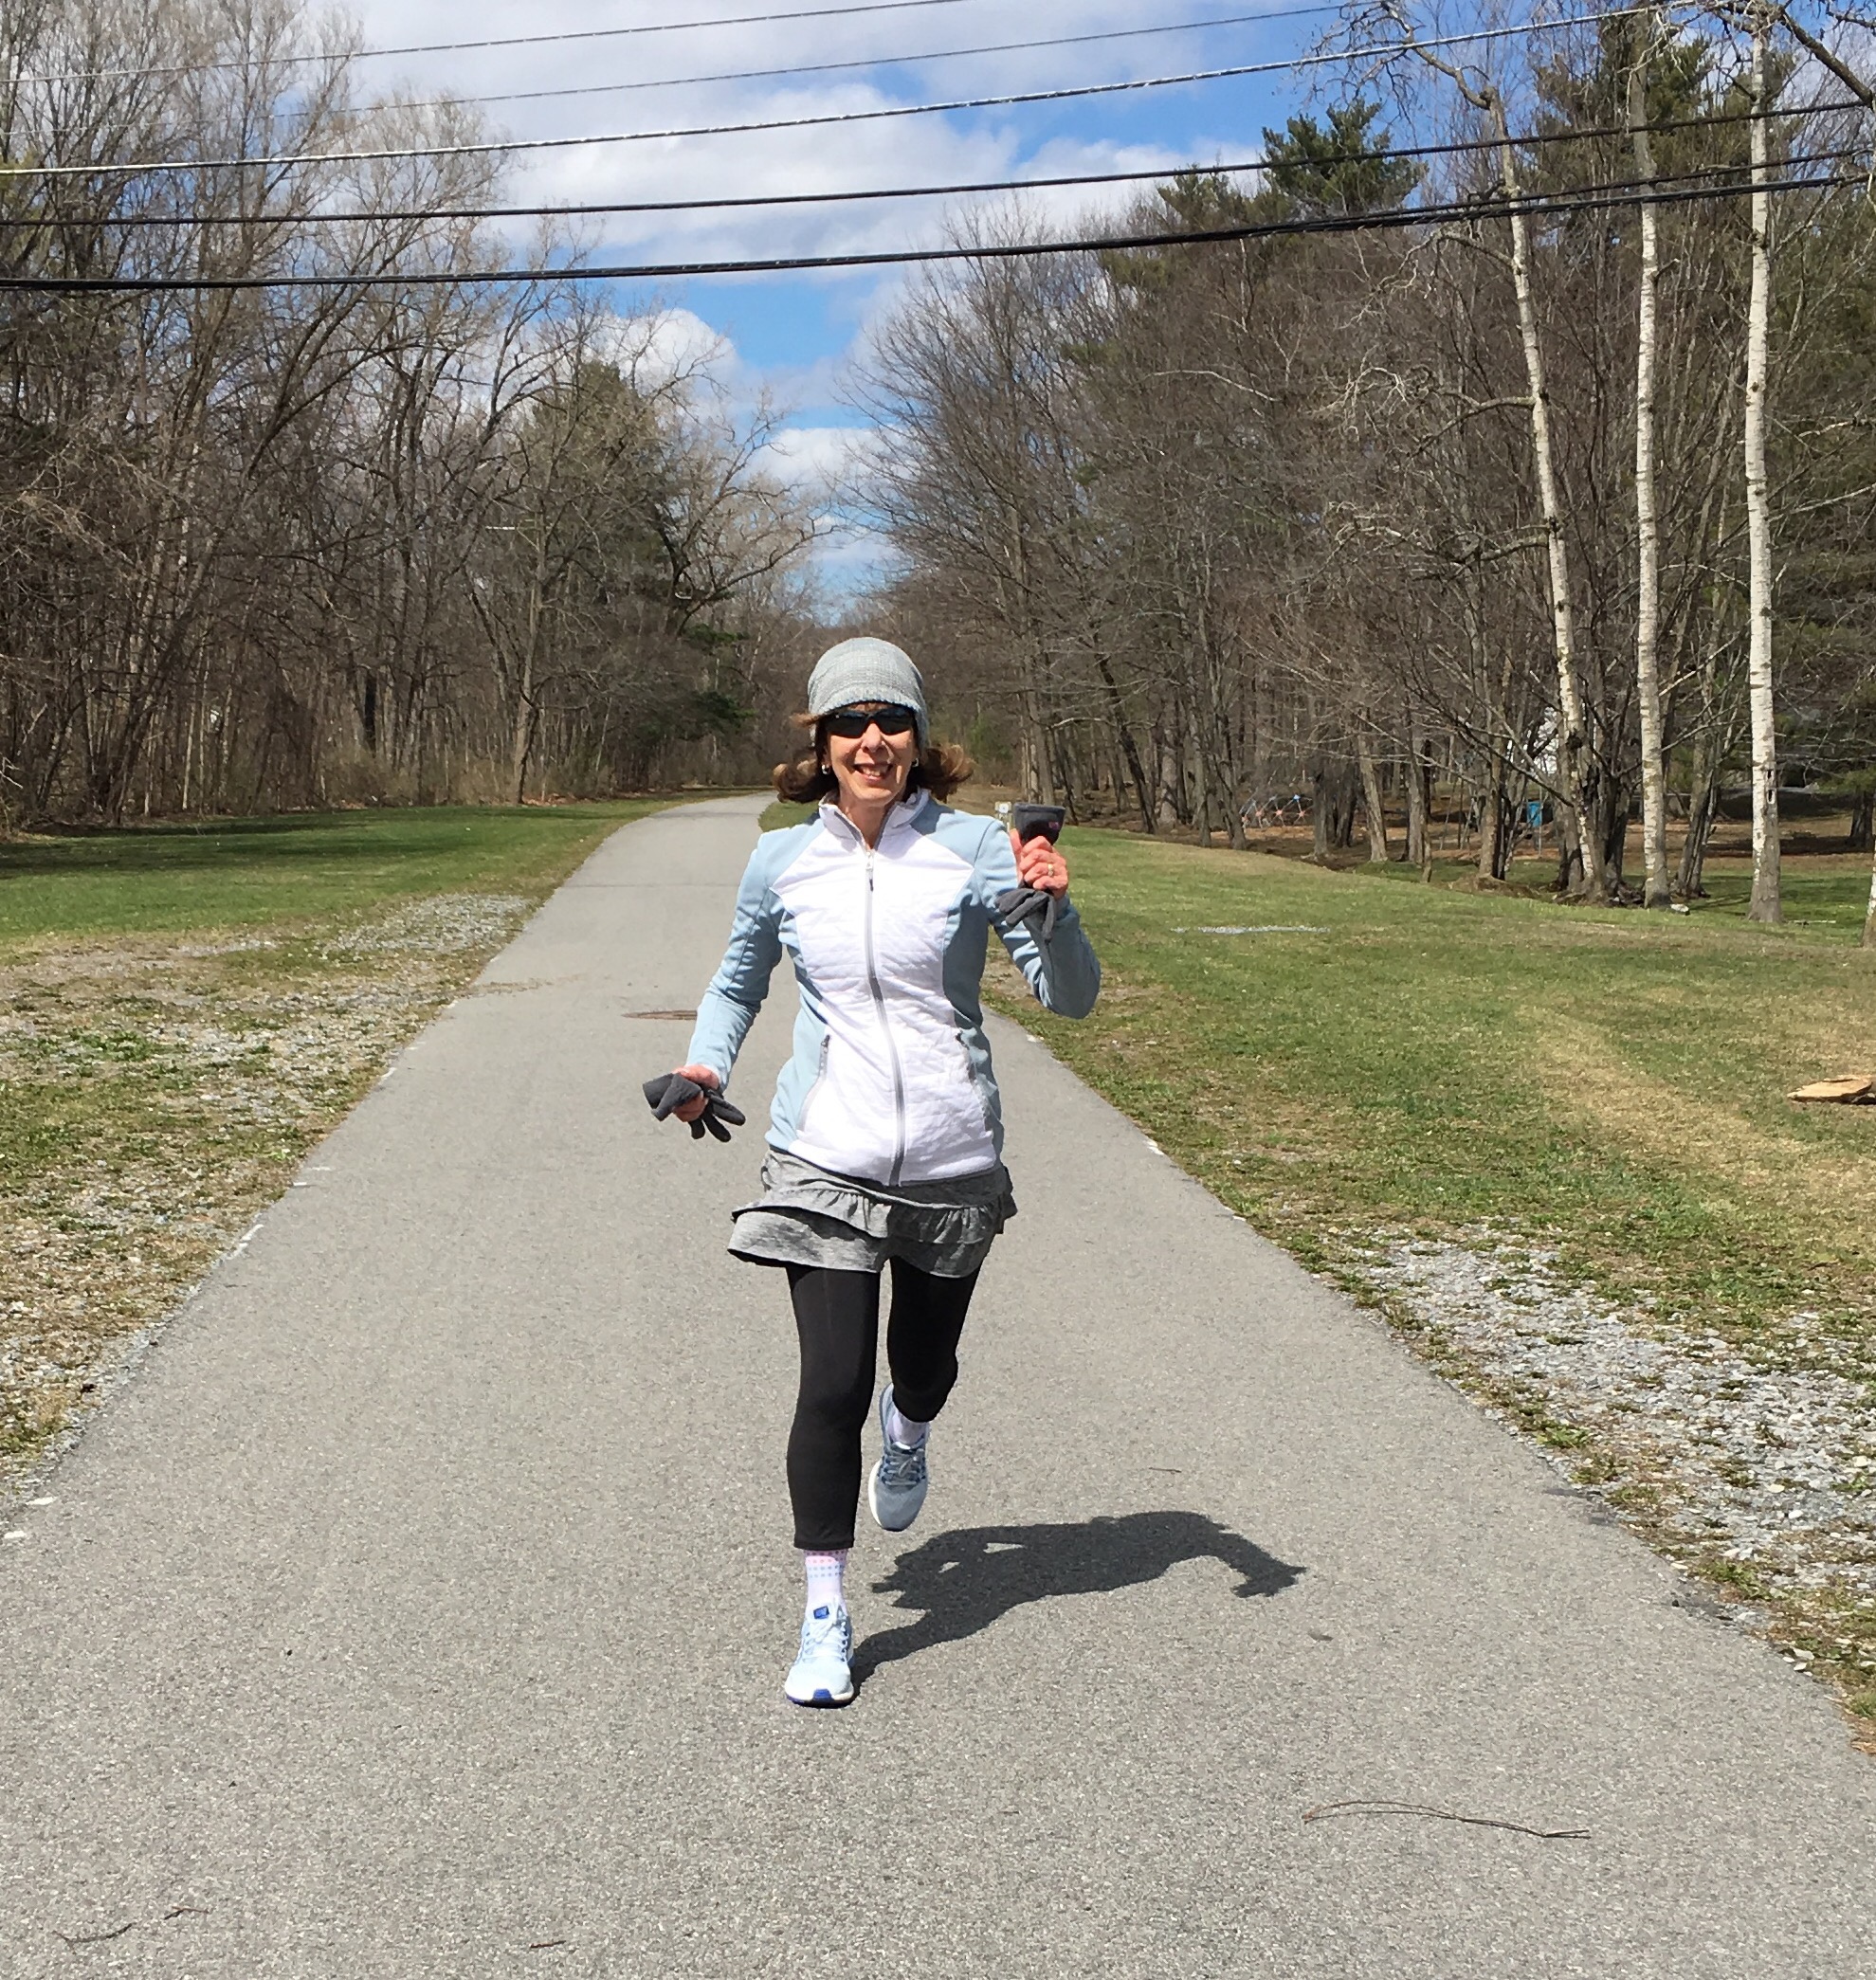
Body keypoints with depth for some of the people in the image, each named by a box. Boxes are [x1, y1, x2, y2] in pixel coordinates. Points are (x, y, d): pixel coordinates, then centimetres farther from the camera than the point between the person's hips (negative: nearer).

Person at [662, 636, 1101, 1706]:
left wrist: (1053, 909, -23)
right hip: (826, 1161, -1)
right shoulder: (782, 862, -1)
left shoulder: (974, 847, -6)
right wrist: (707, 1065, 0)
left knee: (923, 1367, 16)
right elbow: (739, 980, 18)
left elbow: (1071, 997, -5)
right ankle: (825, 1613, 7)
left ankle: (909, 1432, 56)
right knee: (833, 1383, -10)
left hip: (954, 1163, 1)